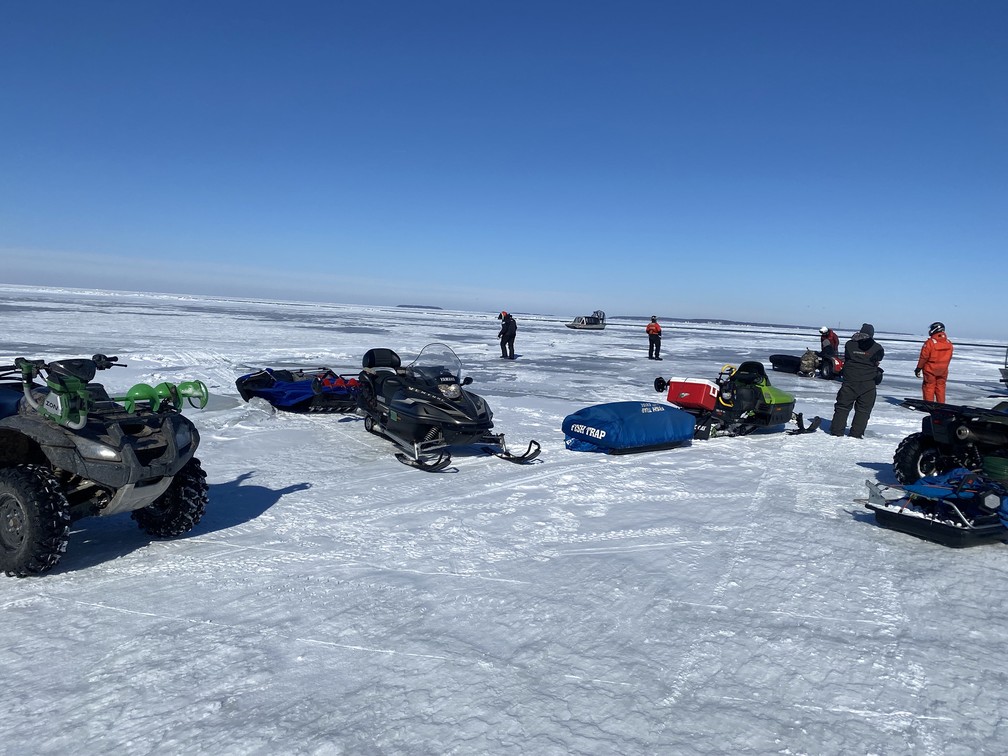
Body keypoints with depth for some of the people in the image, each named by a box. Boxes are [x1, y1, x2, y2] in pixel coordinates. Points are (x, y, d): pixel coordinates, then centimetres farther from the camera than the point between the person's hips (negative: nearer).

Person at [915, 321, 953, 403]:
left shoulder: (929, 343, -19)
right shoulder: (949, 343, 1)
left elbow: (923, 357, -15)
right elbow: (949, 357, 9)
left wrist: (918, 368, -6)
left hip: (930, 369, -5)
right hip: (943, 370, 5)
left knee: (929, 386, 3)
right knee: (940, 386, 13)